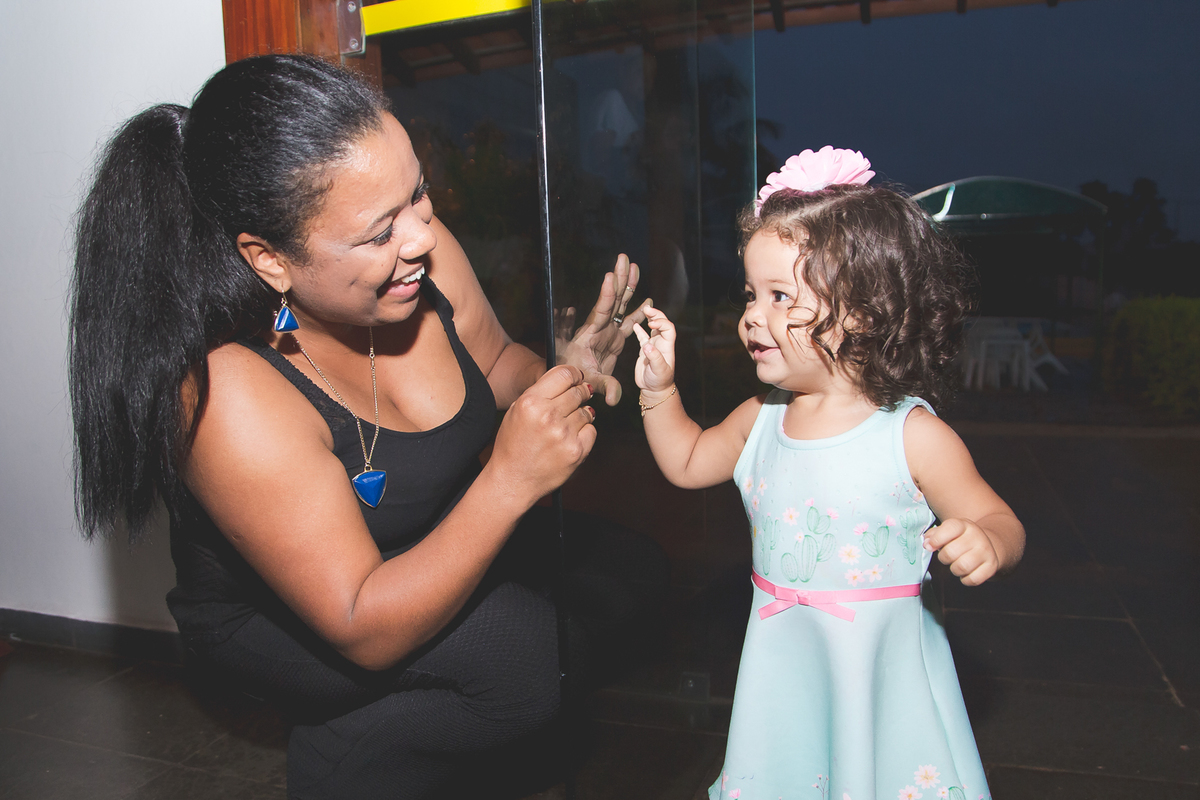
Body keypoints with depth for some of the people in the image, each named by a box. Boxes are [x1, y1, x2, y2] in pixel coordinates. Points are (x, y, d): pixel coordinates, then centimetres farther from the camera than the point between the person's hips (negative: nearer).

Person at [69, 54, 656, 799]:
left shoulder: (424, 255, -19)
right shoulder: (229, 396, -34)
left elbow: (494, 365, 1)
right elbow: (365, 631, -30)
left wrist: (563, 374, -21)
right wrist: (508, 483, -39)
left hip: (437, 549, 6)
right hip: (273, 620, -6)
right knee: (516, 644, -24)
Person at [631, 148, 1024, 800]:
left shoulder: (911, 435, -16)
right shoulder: (760, 419, -1)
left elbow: (998, 521, -9)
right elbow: (687, 464, 14)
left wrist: (985, 543, -32)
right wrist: (659, 390, 3)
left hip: (882, 671, -4)